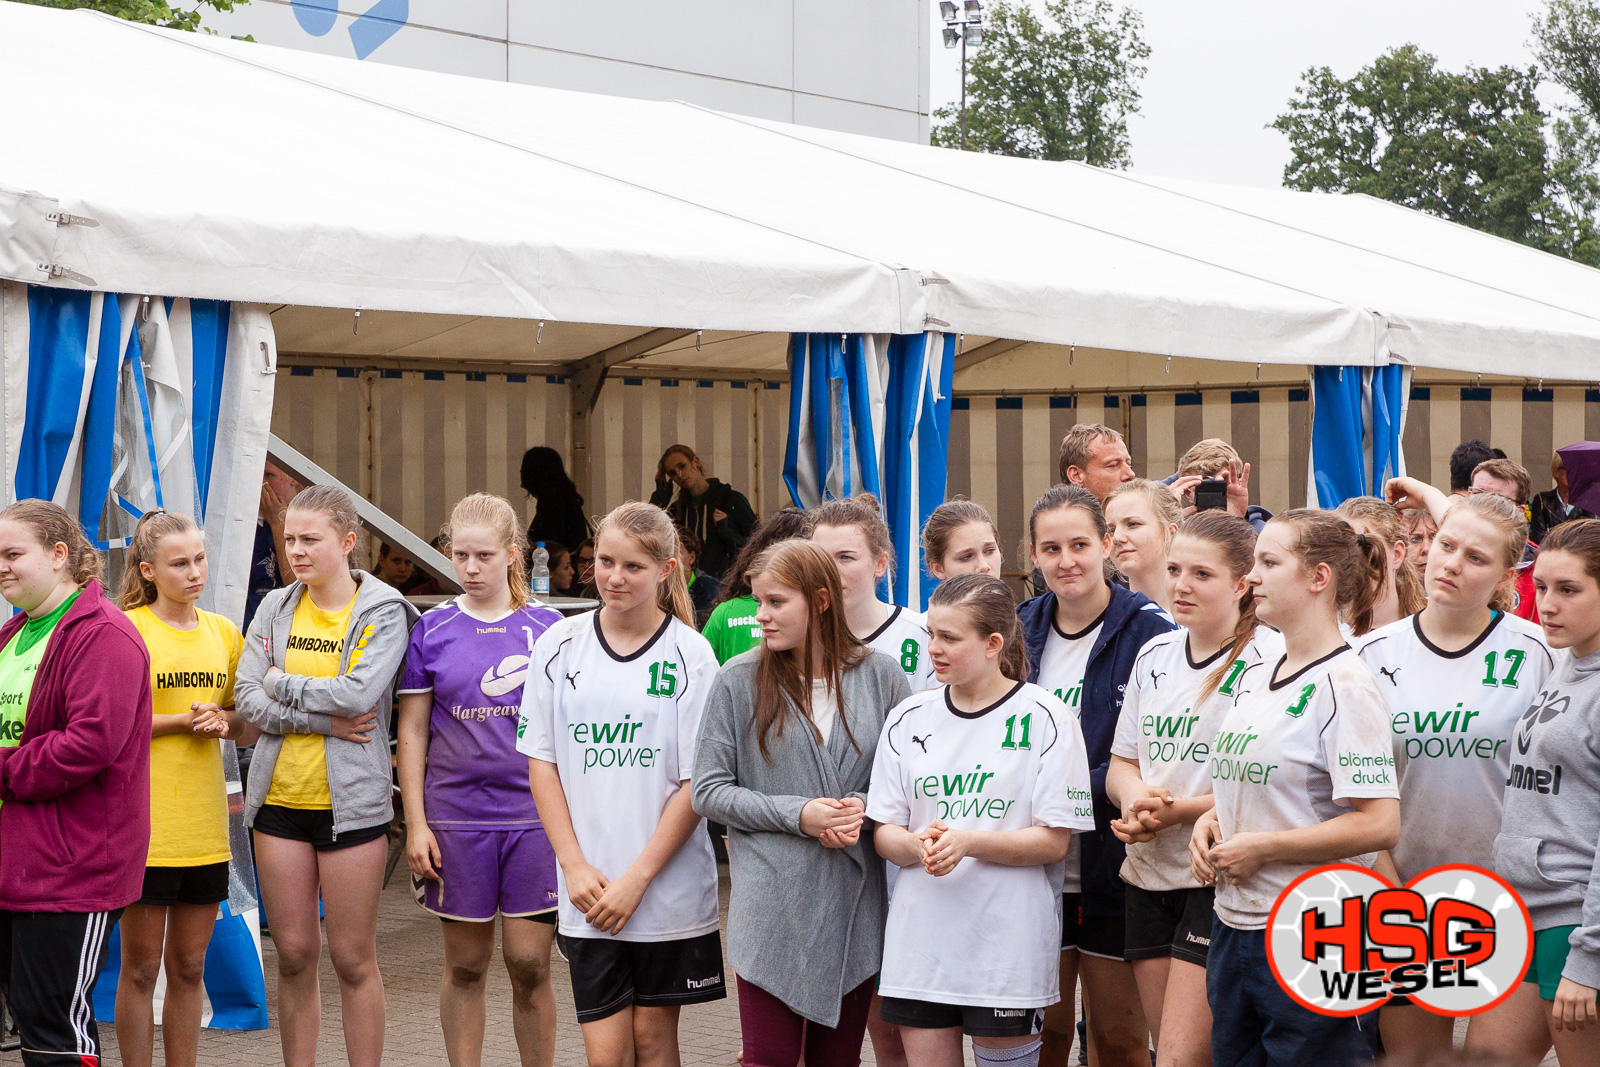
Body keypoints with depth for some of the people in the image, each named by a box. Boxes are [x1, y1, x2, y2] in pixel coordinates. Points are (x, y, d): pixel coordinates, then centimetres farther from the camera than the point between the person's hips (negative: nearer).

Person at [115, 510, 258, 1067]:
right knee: (140, 968, 2)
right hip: (145, 826, -5)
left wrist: (225, 722, -7)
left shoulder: (224, 633, 11)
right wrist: (181, 720, -17)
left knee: (189, 969, 11)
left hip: (206, 828, 5)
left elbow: (250, 728, 14)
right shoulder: (126, 628, -5)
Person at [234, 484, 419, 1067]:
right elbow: (247, 701, -2)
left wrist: (281, 682, -7)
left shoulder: (384, 611, -4)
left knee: (353, 959, 1)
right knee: (294, 954, 8)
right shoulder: (275, 609, 8)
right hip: (280, 799, 4)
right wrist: (324, 719, -13)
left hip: (351, 801, -4)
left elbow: (358, 694, -19)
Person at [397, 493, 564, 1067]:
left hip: (534, 815, 0)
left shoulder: (547, 627, 3)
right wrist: (416, 823, -1)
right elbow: (412, 732, 4)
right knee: (466, 965, 8)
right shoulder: (433, 629, 3)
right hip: (456, 818, 0)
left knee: (529, 964, -1)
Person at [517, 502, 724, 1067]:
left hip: (670, 887, -1)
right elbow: (542, 763, 5)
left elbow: (697, 783, -6)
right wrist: (575, 865, -4)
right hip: (589, 893, 1)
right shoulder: (560, 646, 3)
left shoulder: (690, 655, -4)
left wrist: (637, 878, -10)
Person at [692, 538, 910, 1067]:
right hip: (771, 905, -2)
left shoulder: (879, 676, 2)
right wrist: (797, 815, -13)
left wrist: (864, 808, -11)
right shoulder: (738, 681, -2)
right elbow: (709, 791, -2)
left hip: (854, 904, 2)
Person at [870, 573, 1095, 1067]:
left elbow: (1054, 842, -8)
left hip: (1008, 939, -4)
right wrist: (919, 845, -16)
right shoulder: (910, 718, 8)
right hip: (920, 934, 4)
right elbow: (884, 832, 7)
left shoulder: (1045, 719, -5)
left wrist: (968, 842, -20)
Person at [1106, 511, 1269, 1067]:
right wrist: (1135, 797, -6)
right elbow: (1121, 763, 16)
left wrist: (1175, 810, -18)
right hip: (1149, 876, 7)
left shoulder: (1262, 666, -11)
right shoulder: (1155, 656, 11)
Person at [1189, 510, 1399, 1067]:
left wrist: (1262, 847, -15)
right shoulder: (1259, 676, 13)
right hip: (1235, 930, 8)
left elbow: (1380, 825, -20)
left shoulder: (1344, 684, -13)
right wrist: (1210, 821, 4)